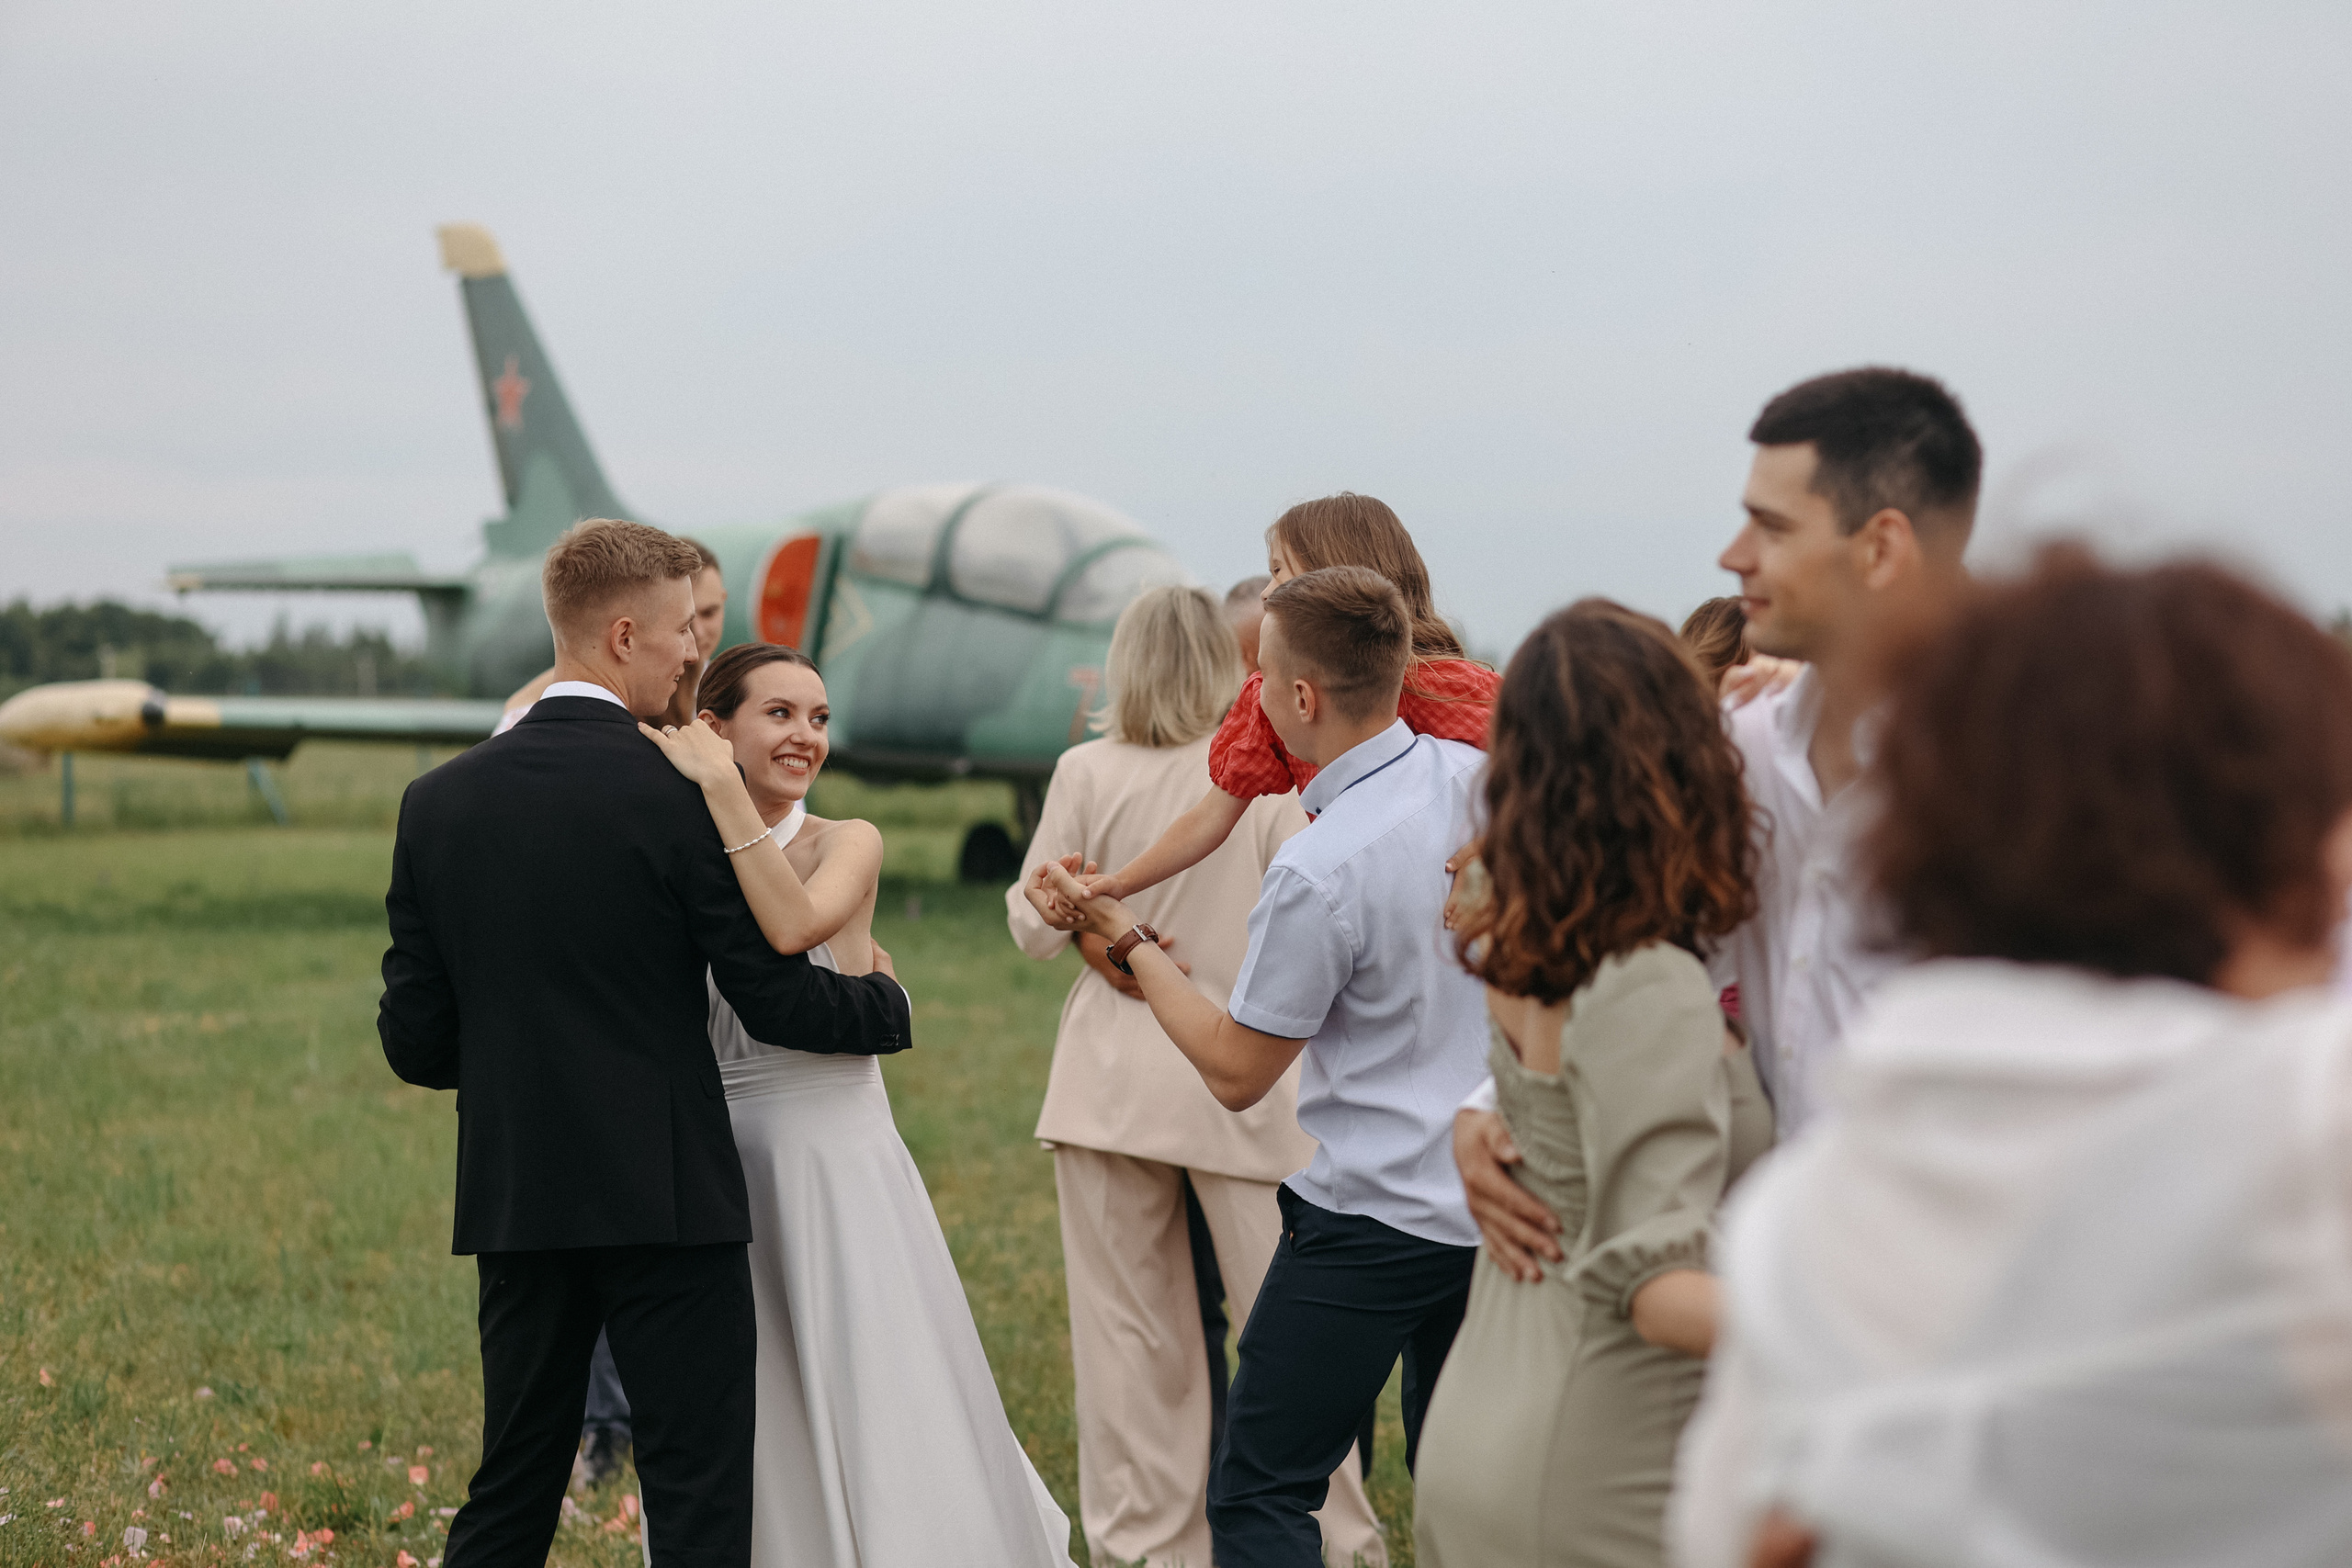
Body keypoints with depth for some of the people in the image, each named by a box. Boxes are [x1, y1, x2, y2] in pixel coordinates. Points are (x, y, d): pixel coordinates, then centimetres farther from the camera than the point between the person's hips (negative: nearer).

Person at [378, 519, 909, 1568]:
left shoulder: (437, 802, 3)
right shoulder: (682, 796, -11)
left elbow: (413, 1040, 5)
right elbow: (773, 999, -8)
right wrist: (885, 1001, 12)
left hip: (514, 1202, 5)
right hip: (668, 1200, -5)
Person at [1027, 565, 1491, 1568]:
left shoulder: (1319, 872, -22)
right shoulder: (1479, 779, -2)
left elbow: (1235, 1073, -10)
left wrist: (1123, 934, -3)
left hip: (1374, 1221, -7)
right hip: (1498, 1202, 8)